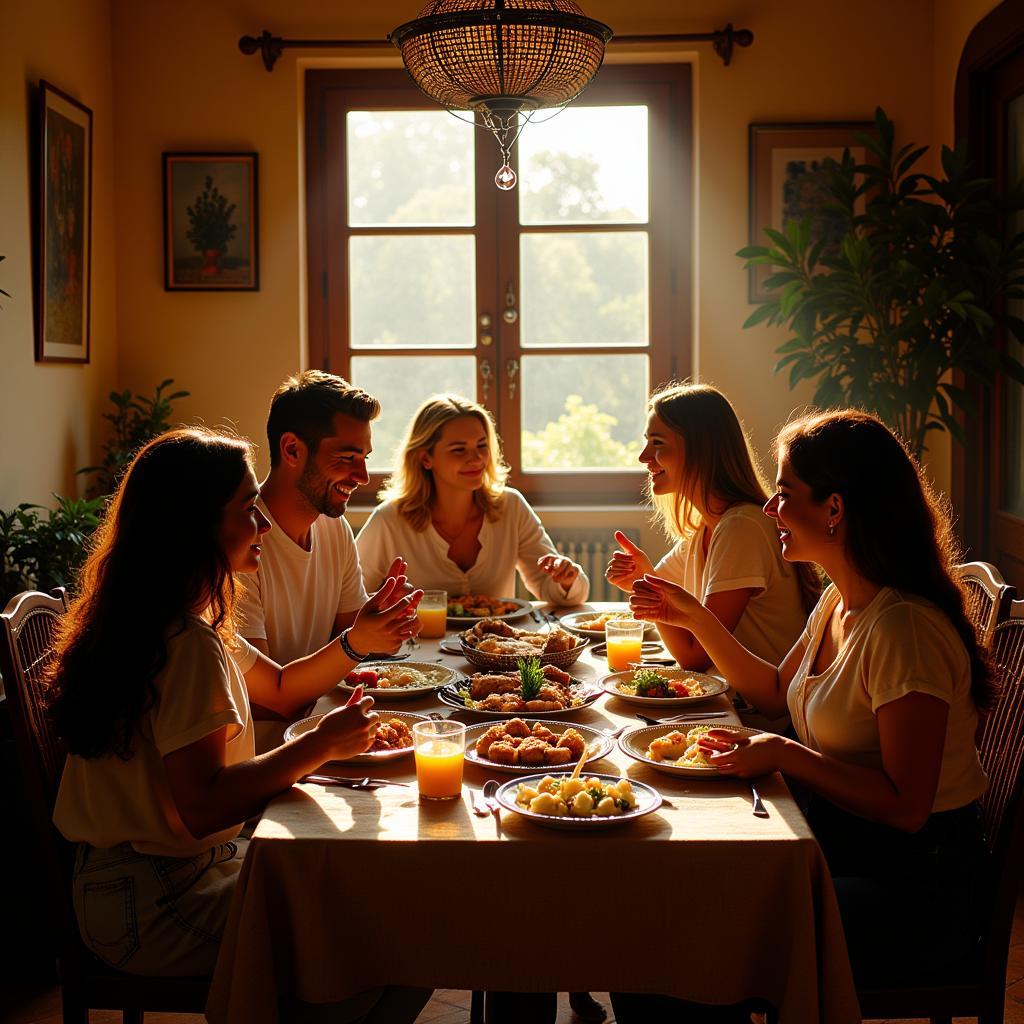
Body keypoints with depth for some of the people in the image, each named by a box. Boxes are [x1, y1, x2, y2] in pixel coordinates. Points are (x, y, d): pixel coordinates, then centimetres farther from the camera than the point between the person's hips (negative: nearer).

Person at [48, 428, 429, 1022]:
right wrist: (321, 745, -20)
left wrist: (357, 642, 3)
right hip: (158, 911, -10)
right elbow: (202, 807, -29)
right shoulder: (189, 644, -24)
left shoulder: (179, 621, 9)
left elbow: (279, 688, 19)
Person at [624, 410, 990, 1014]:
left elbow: (905, 806, -24)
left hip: (915, 888, -9)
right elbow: (777, 691, 22)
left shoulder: (903, 629, -24)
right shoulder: (837, 604, 5)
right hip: (840, 839, 9)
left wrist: (783, 754, -22)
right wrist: (694, 617, 15)